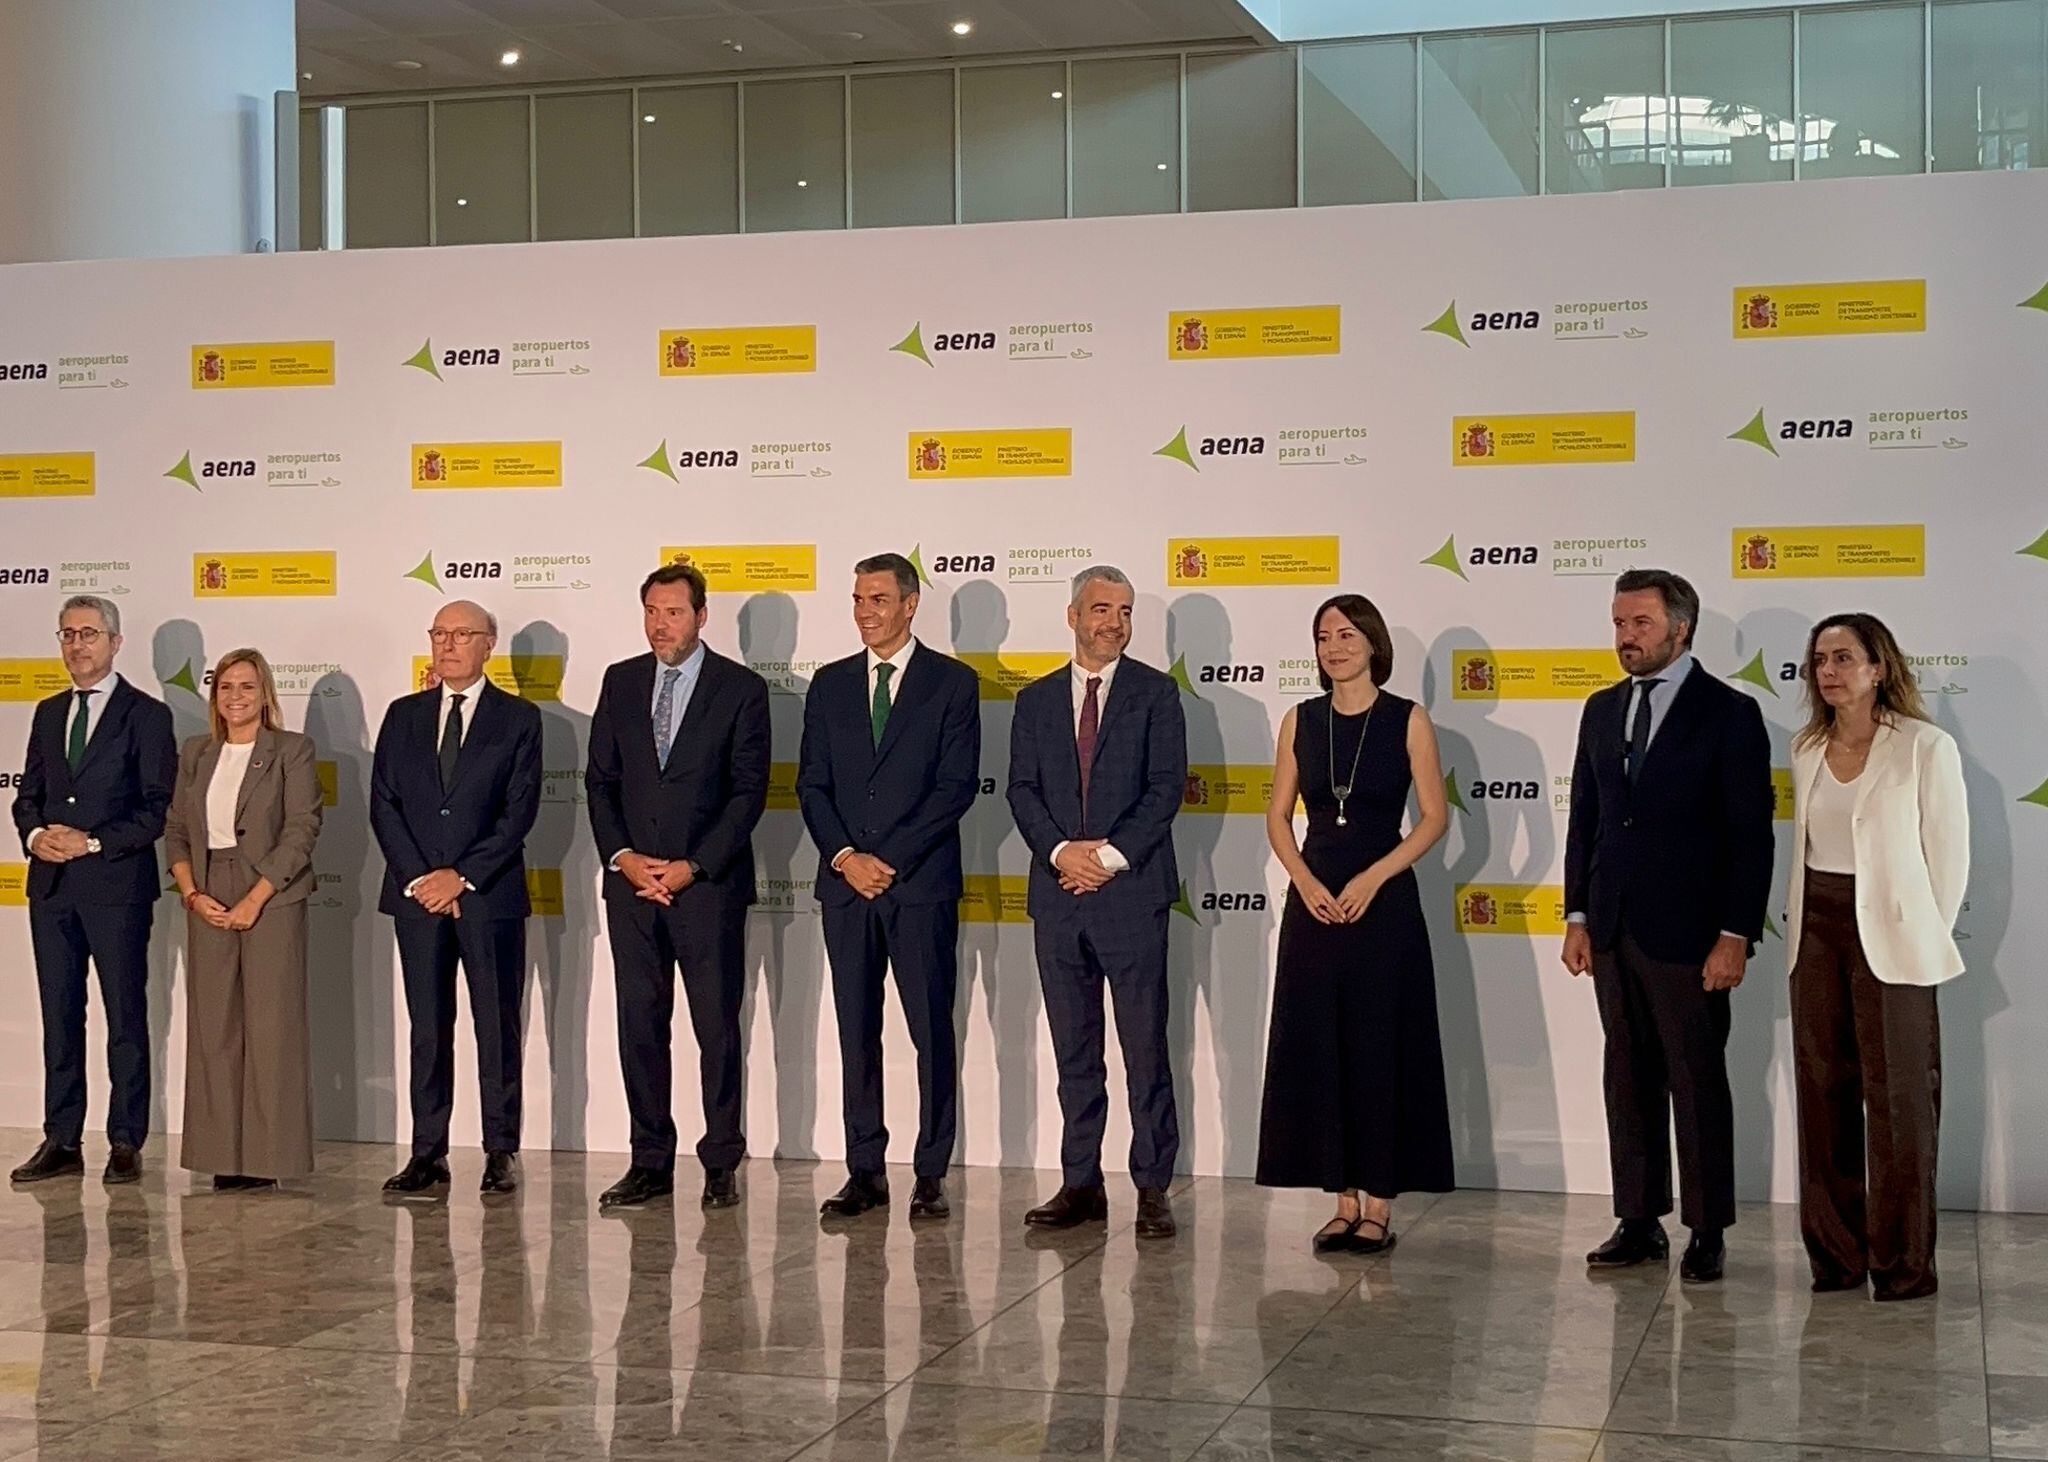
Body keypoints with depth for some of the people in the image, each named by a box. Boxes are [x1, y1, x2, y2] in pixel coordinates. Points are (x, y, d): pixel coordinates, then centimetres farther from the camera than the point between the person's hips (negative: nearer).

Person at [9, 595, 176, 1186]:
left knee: (126, 1018, 1)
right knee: (59, 1016, 8)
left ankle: (125, 1143, 6)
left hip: (117, 886, -6)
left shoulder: (147, 715, -2)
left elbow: (158, 806, -7)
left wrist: (95, 843, -16)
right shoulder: (48, 713, 16)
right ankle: (61, 1141, 14)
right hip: (51, 886, 6)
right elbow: (28, 794, 17)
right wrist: (35, 836, -4)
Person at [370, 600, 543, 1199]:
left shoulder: (518, 718, 3)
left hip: (490, 894, -3)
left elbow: (520, 811, -4)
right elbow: (382, 804, 6)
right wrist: (416, 879, -6)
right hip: (416, 892, 3)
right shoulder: (404, 716, 13)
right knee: (428, 1028, 4)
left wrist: (462, 876, -11)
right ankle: (428, 1155, 6)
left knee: (498, 1026, 1)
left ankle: (502, 1153, 7)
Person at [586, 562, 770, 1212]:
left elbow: (749, 791, -5)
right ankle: (650, 1163, 13)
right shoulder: (621, 682, 11)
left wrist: (692, 867, -12)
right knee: (639, 1026, 5)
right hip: (630, 881, 4)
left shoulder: (741, 688, -1)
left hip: (708, 884, -4)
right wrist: (623, 857, -4)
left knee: (717, 1027, 0)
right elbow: (599, 779, 10)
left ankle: (722, 1163, 8)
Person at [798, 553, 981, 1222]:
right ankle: (865, 1171, 11)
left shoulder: (953, 683, 1)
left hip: (922, 884, -3)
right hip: (845, 883, 4)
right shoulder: (830, 684, 13)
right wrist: (844, 857, -7)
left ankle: (931, 1174, 5)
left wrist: (890, 859, -12)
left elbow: (957, 785, -6)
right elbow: (812, 784, 9)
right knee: (856, 1032, 6)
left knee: (933, 1031, -1)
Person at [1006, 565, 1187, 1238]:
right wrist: (1062, 850, -11)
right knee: (1074, 1051, 8)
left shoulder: (1155, 693, 4)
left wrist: (1112, 855, -12)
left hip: (1133, 890, -3)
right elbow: (1022, 789, 6)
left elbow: (1167, 786, -4)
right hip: (1058, 893, 3)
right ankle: (1081, 1183, 14)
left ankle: (1153, 1188, 2)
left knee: (1146, 1049, -3)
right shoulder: (1036, 700, 13)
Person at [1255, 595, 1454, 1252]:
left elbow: (1435, 815, -4)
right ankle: (1344, 1202, 12)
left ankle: (1379, 1203, 6)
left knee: (1381, 1051, -1)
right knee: (1318, 1052, 3)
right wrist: (1305, 880, -6)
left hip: (1384, 901, -3)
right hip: (1313, 901, 3)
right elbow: (1278, 815, 10)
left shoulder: (1408, 720, -2)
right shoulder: (1301, 721, 7)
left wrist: (1373, 878, -13)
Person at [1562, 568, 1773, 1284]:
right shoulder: (1602, 710, 12)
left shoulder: (1730, 714, -6)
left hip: (1687, 932, -6)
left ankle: (1707, 1231, 10)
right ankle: (1639, 1220, 18)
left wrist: (1735, 936, -13)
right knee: (1629, 1080, 10)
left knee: (1698, 1084, 2)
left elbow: (1750, 834, -8)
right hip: (1613, 930, 6)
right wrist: (1577, 916, 8)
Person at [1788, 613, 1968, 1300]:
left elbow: (1949, 853, -5)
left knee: (1897, 1096, -1)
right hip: (1816, 928, 6)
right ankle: (1836, 1251, 16)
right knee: (1823, 1091, 7)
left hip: (1889, 935, -5)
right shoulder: (1808, 749, 10)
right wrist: (1803, 925, 10)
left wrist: (1926, 938, -4)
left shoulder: (1926, 748, -7)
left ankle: (1903, 1262, 7)